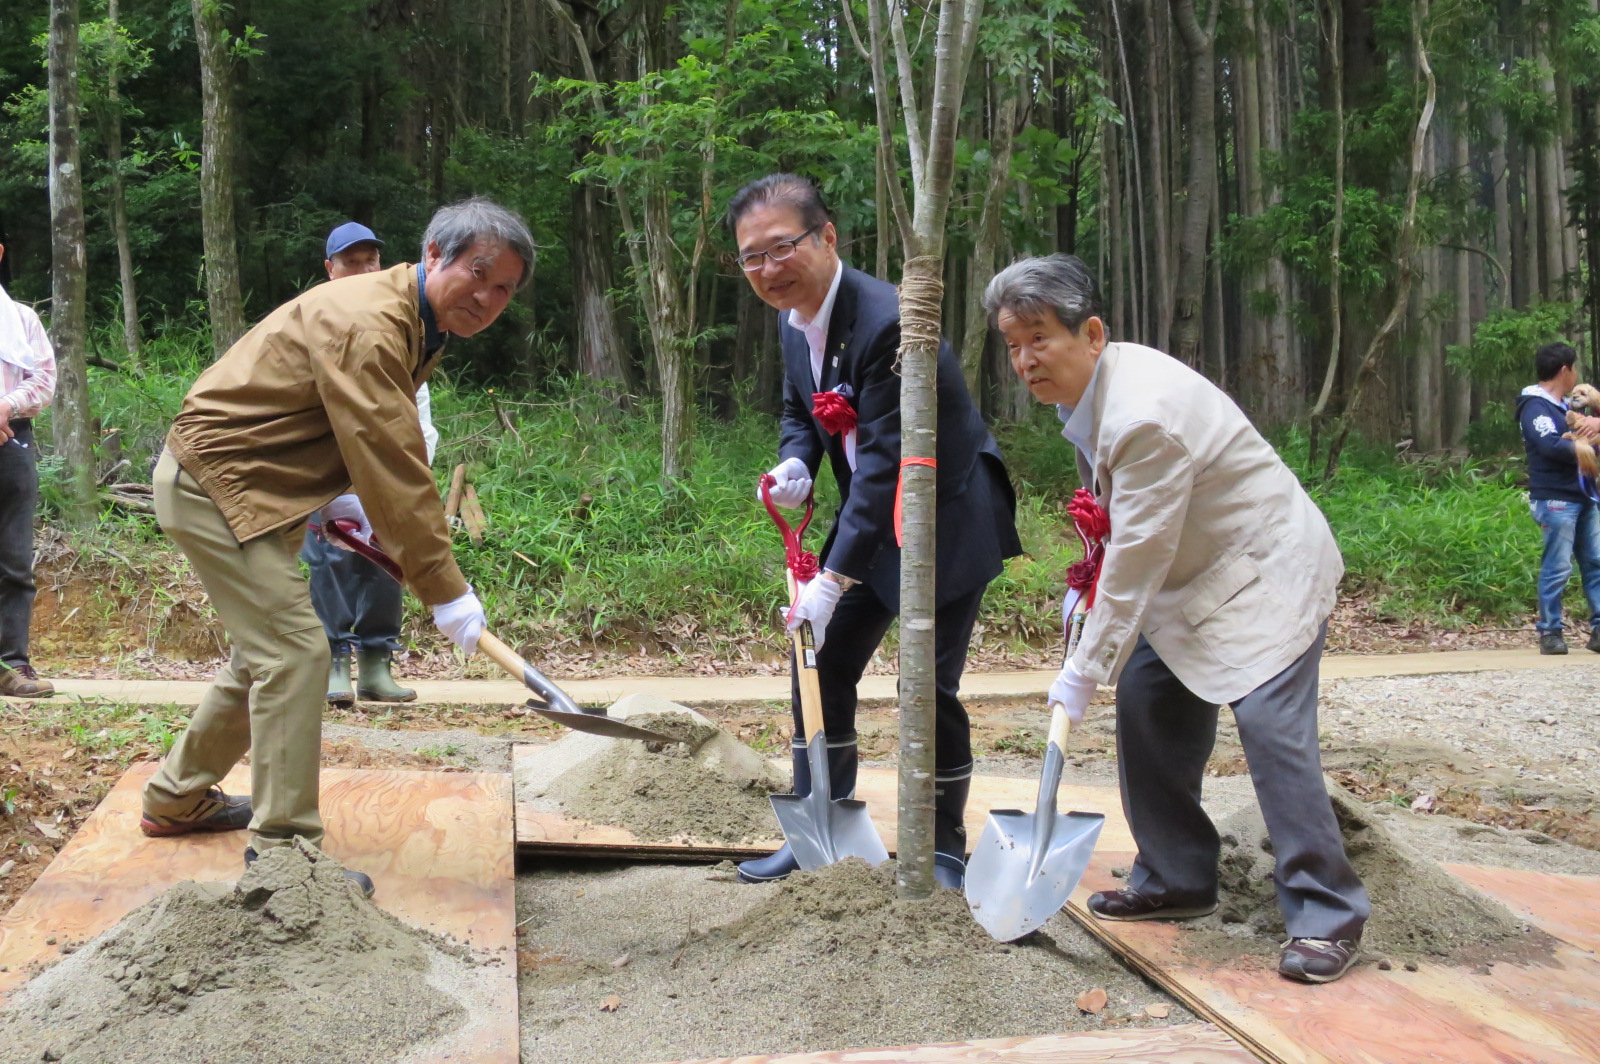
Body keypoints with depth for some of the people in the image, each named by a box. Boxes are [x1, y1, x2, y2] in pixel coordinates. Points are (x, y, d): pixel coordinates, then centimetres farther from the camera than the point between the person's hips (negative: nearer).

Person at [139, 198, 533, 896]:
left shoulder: (419, 325, 7)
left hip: (257, 488, 11)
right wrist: (447, 591, -26)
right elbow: (394, 470, -29)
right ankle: (283, 850, -5)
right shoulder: (366, 324, -27)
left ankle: (176, 799, 35)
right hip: (214, 484, -11)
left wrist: (336, 496, 2)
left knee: (267, 650, 18)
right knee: (294, 652, -13)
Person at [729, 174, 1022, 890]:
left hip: (949, 521, -8)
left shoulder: (887, 322, -28)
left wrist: (832, 581, -30)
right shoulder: (793, 322, -1)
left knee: (930, 686, -6)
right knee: (820, 664, 6)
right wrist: (795, 463, -9)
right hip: (873, 517, 8)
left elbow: (885, 460, -30)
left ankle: (944, 849, 14)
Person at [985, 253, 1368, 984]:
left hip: (1266, 570, -10)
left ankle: (1327, 915, -5)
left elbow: (1137, 558, -28)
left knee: (1270, 724, -18)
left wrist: (1086, 669, -21)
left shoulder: (1144, 414, -31)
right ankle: (1175, 882, 19)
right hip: (1193, 574, 10)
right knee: (1147, 704, 6)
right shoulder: (1084, 385, -1)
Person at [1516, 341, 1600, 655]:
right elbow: (1551, 445, -24)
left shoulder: (1566, 405, 18)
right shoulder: (1535, 406, -10)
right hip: (1556, 500, -9)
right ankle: (1550, 633, 2)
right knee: (1557, 569, -6)